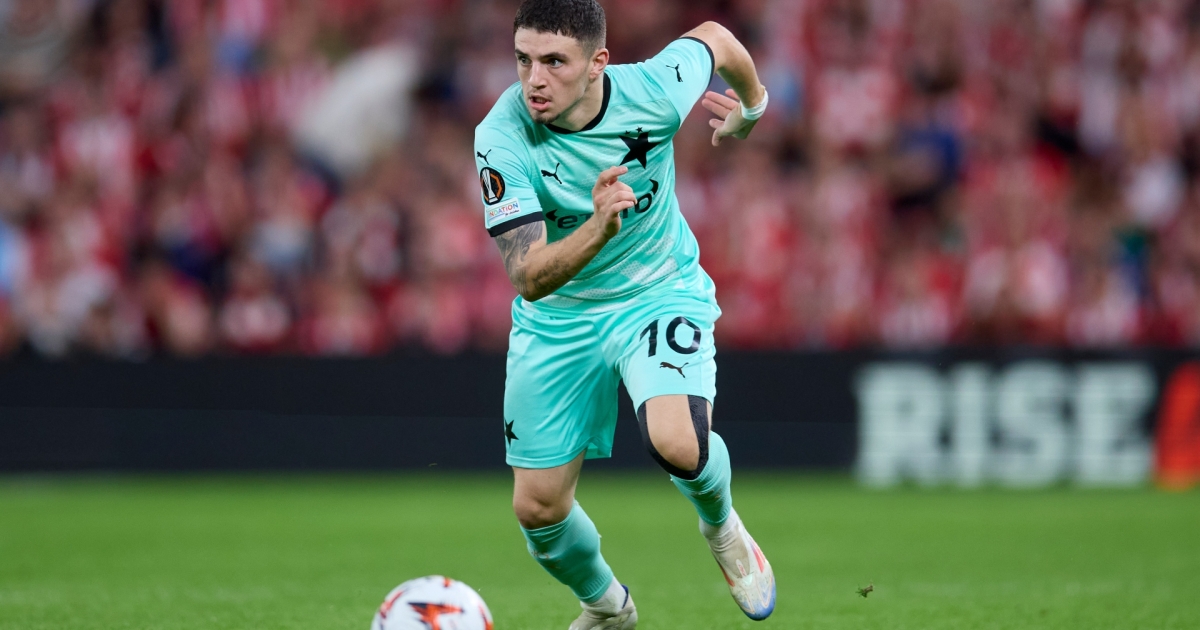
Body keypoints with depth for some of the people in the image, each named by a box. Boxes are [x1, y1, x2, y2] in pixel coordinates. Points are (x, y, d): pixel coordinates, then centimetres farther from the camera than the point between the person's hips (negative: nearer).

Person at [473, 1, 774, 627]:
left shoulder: (653, 90, -23)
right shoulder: (502, 138, -26)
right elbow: (528, 276, -31)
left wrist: (751, 104, 22)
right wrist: (599, 229, -49)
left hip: (661, 292, -1)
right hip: (556, 318, 1)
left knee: (679, 444, -29)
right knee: (537, 506, 4)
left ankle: (721, 525, 8)